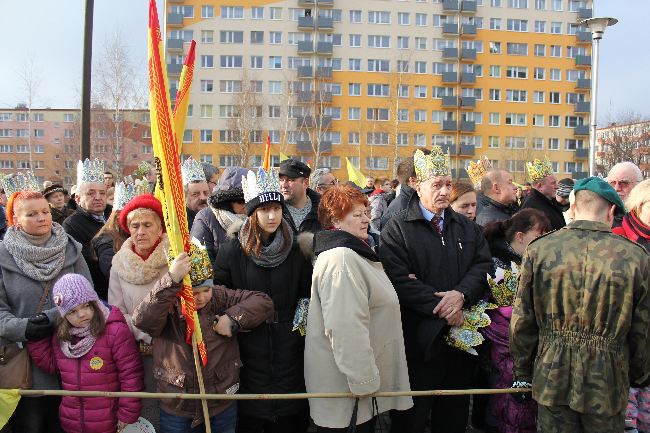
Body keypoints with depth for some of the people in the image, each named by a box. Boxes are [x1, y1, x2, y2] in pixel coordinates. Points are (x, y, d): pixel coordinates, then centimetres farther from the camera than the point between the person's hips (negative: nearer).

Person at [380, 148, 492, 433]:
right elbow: (398, 279, -14)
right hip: (419, 336, -4)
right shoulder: (397, 228, -4)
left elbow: (482, 265, 3)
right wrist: (441, 306, -18)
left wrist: (461, 295, -16)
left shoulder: (467, 227, 13)